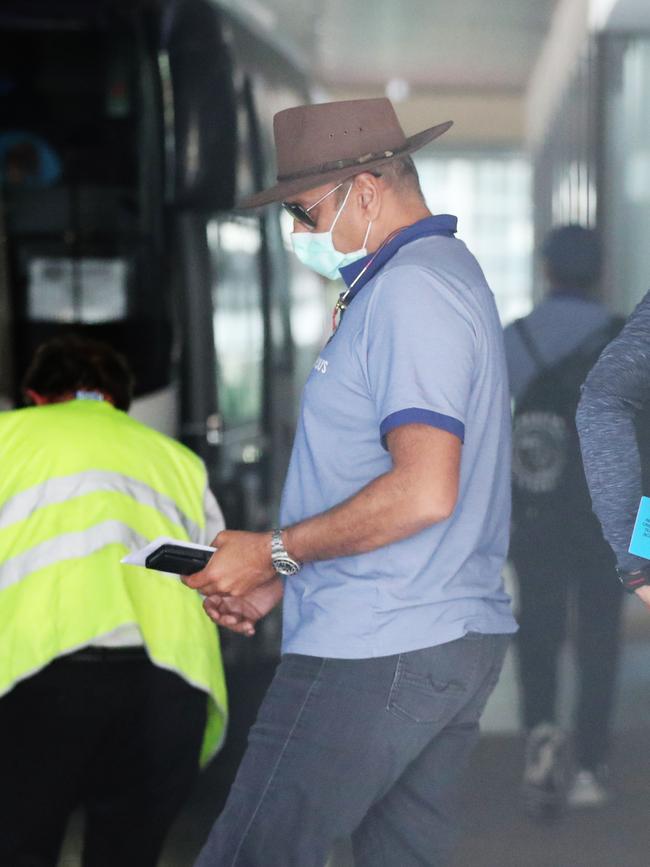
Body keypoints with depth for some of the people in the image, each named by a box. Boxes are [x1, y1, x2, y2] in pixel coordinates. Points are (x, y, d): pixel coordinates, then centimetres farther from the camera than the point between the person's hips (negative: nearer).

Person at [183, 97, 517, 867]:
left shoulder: (410, 289, -14)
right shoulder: (449, 272, 20)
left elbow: (422, 493, -24)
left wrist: (274, 552, -14)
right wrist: (281, 584, 17)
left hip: (374, 656, -10)